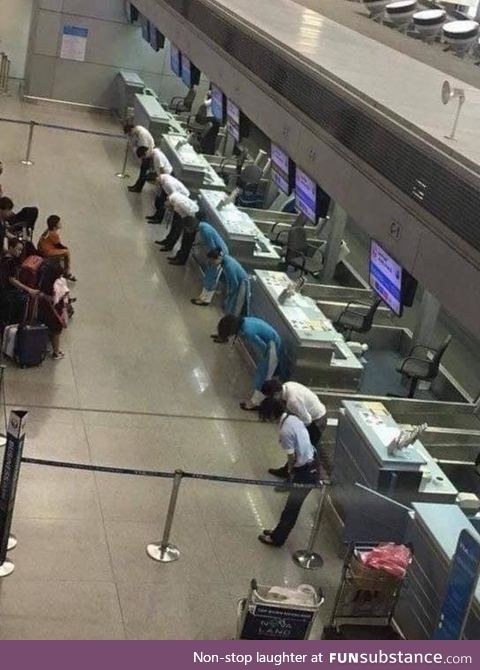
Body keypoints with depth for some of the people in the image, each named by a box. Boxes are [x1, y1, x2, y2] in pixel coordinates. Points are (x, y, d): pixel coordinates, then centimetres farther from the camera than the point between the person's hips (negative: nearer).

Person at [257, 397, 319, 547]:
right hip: (310, 465, 9)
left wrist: (290, 470, 3)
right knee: (292, 505, 21)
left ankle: (277, 538, 21)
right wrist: (292, 469, 13)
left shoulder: (285, 431, -25)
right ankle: (279, 532, 35)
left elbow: (292, 457, -19)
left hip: (305, 472, -9)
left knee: (292, 507, 7)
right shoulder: (293, 418, 3)